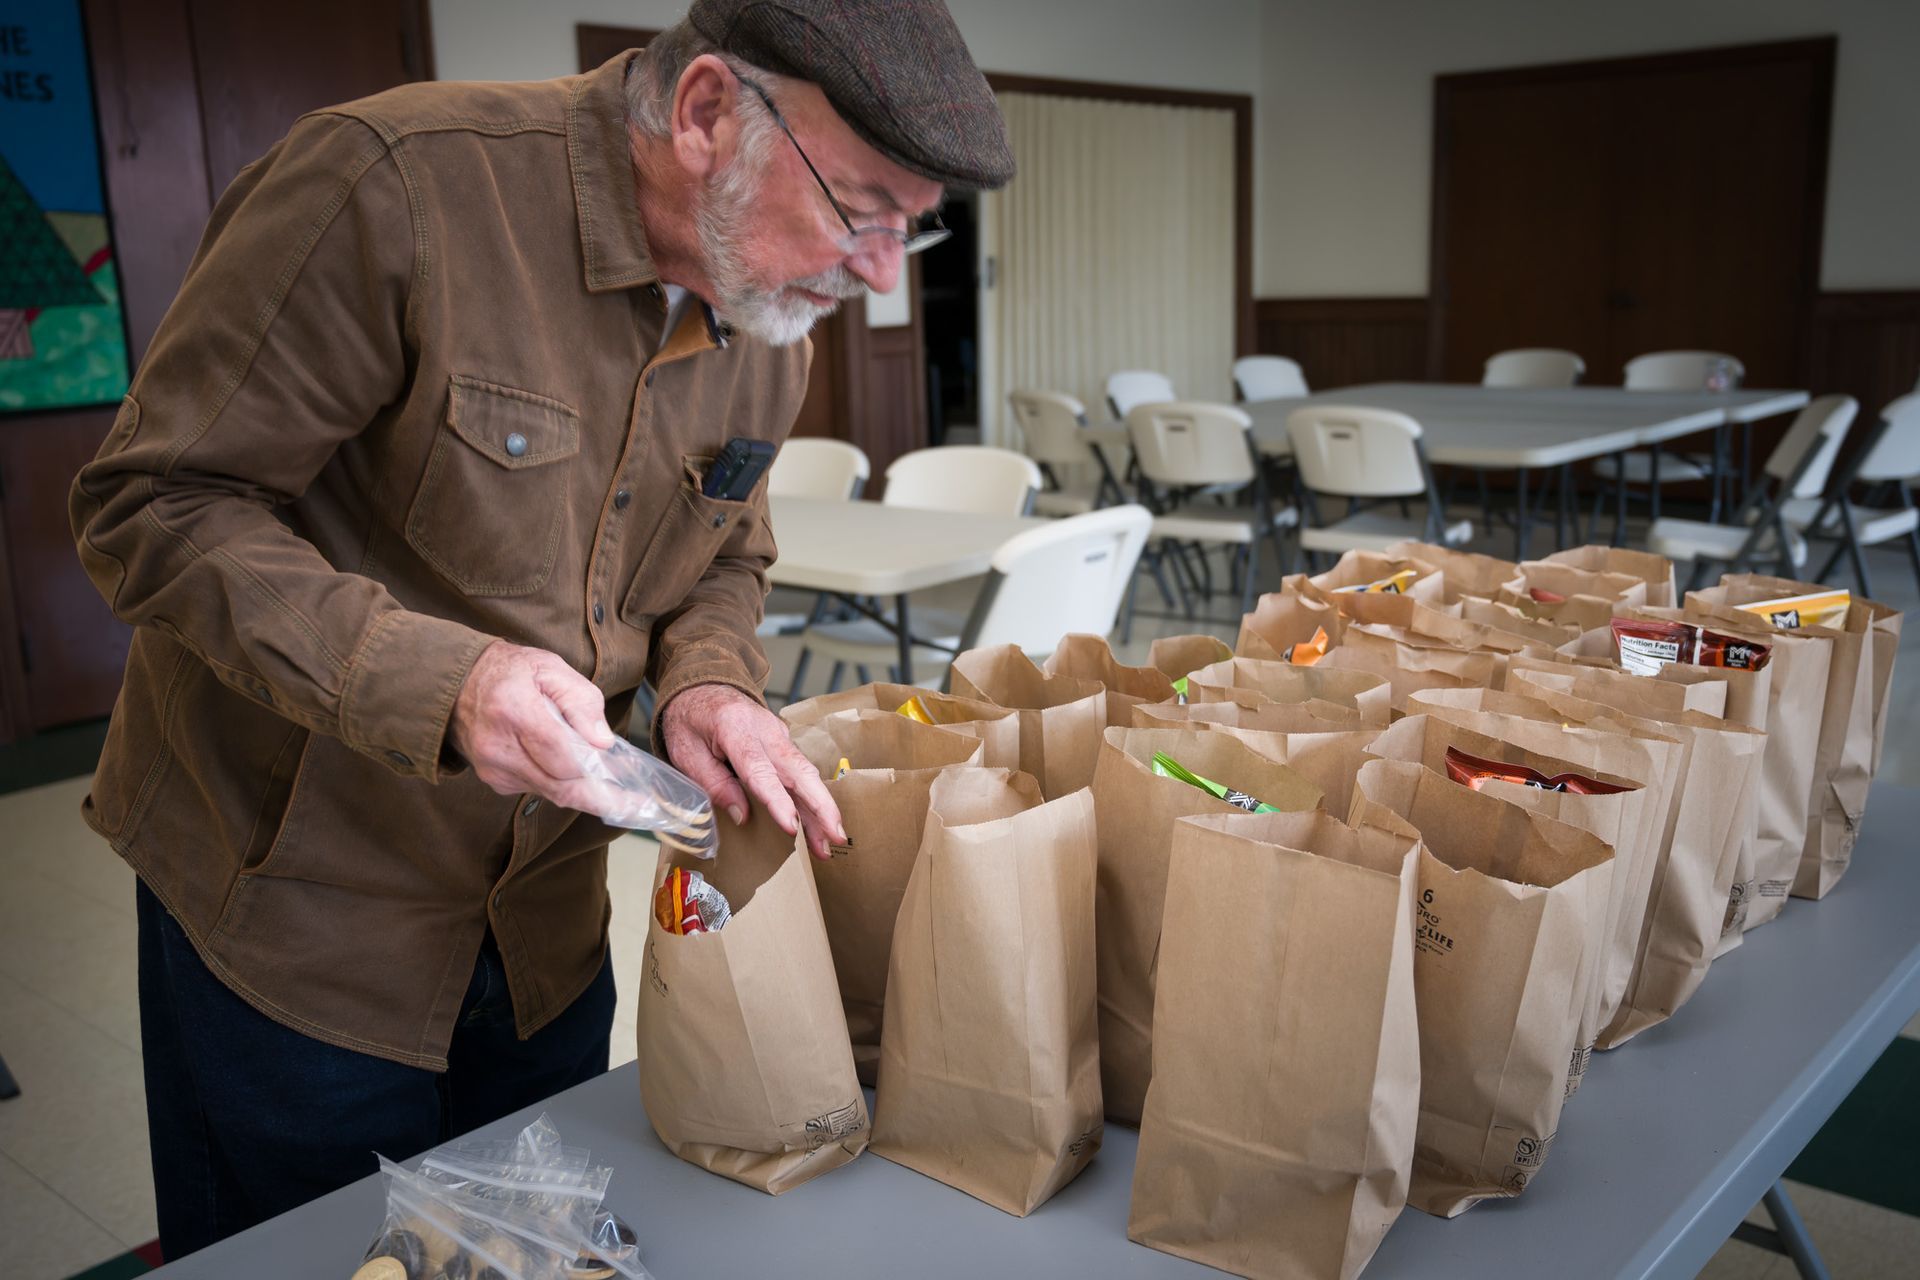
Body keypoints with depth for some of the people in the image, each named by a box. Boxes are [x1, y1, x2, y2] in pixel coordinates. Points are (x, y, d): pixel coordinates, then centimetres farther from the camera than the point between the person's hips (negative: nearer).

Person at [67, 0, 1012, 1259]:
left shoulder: (772, 317, -3)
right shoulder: (393, 182, -25)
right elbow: (152, 505, -21)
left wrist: (708, 681, -13)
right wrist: (436, 679, -33)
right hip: (295, 907, -5)